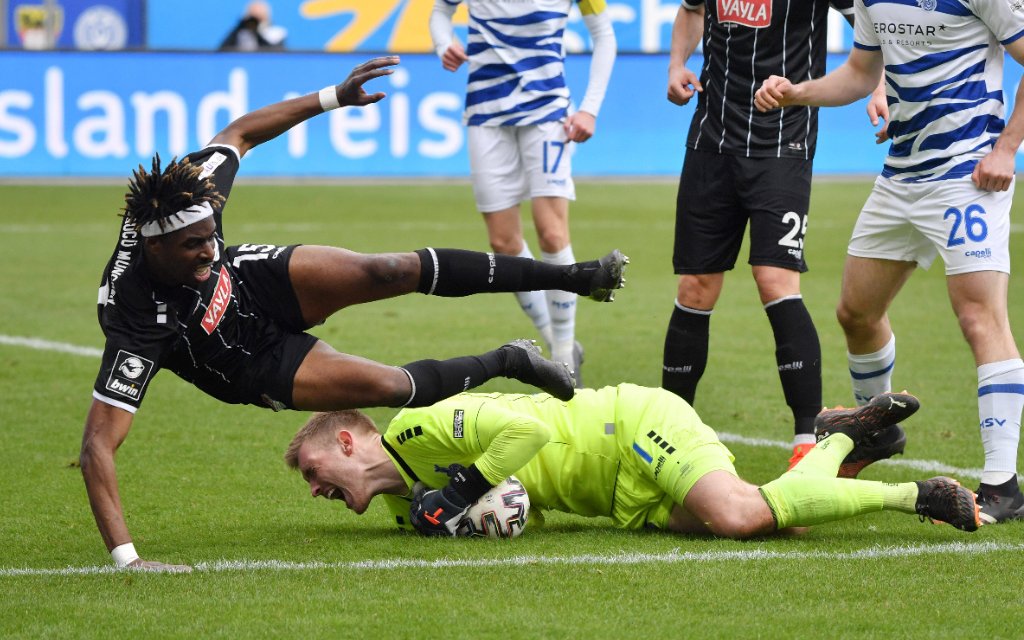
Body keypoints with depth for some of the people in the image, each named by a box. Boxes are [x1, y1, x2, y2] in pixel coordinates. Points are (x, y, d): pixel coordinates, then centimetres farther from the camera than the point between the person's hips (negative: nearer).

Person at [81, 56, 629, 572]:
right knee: (393, 386, -16)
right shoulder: (137, 321, -43)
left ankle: (573, 276, -2)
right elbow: (97, 446, -45)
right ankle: (507, 362, 17)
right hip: (253, 365, -4)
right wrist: (125, 559, -53)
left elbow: (239, 133, -7)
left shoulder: (186, 199, -29)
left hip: (258, 281, 4)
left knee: (391, 271, -17)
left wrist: (334, 98, -8)